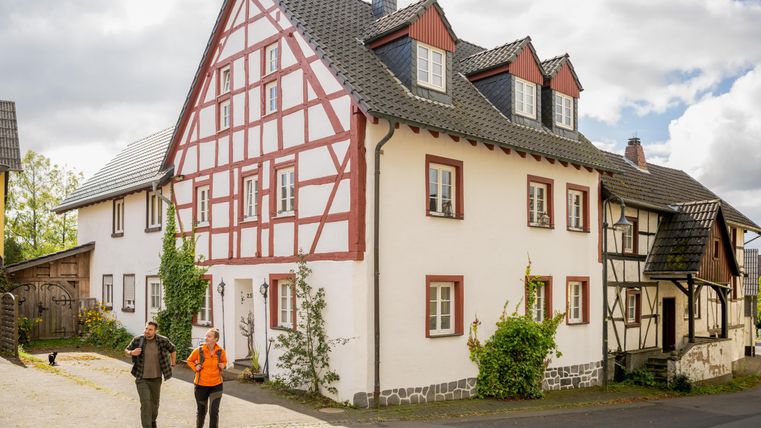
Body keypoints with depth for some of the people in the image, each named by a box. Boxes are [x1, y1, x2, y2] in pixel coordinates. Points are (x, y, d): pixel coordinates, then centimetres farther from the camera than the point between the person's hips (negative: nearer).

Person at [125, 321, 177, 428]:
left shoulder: (163, 341, -10)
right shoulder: (137, 340, -11)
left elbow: (173, 350, 9)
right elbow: (127, 350, 6)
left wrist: (172, 365, 8)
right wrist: (132, 353, -16)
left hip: (156, 378, 2)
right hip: (142, 379, -2)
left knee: (154, 402, 18)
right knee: (145, 403, -12)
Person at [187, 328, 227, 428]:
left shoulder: (220, 351, -6)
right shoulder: (198, 351, -11)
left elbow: (224, 361, 15)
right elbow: (189, 361, 8)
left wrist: (223, 366, -6)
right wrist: (195, 367, -8)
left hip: (216, 385, 0)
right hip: (201, 385, 0)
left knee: (214, 412, -5)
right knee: (201, 411, 16)